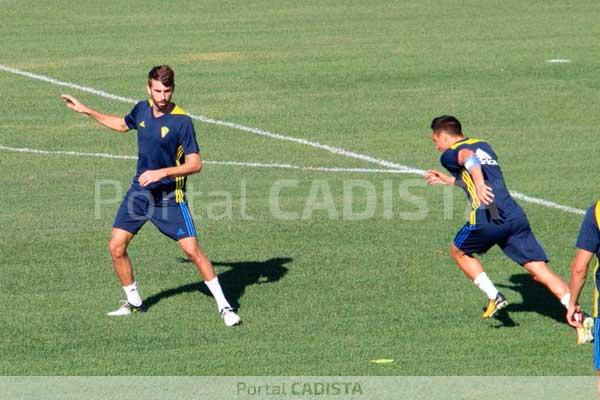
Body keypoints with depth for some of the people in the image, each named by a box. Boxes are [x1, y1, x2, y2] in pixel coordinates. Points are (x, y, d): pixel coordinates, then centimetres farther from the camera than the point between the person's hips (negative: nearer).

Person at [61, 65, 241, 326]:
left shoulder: (182, 121, -17)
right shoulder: (142, 110, 0)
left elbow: (195, 164, -18)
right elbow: (122, 124, 24)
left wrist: (161, 172, -27)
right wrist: (86, 111, 25)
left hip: (169, 195, -6)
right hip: (139, 191, 6)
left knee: (192, 249, -12)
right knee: (116, 247, 0)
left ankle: (223, 306, -1)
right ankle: (134, 302, 19)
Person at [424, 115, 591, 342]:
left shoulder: (451, 154, 6)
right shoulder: (484, 146, 28)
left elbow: (469, 157, -19)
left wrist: (479, 185, -37)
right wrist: (448, 180, 52)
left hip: (488, 217, -6)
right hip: (515, 215, 6)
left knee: (459, 252, 24)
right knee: (541, 272, 0)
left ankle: (494, 297, 14)